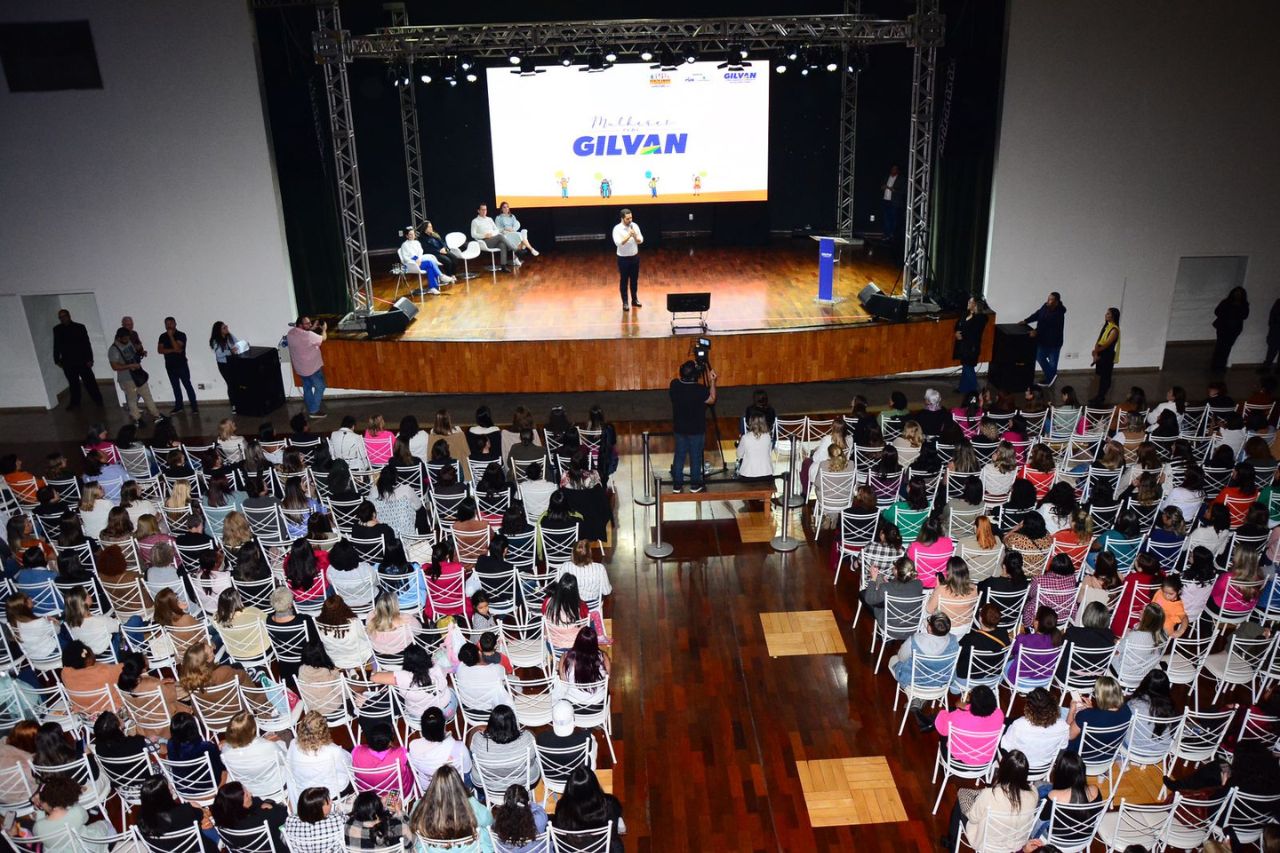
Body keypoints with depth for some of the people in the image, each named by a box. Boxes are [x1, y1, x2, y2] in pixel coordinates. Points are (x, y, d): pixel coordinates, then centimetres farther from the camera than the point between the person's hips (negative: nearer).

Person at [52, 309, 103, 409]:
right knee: (73, 383, 7)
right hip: (67, 363, 2)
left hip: (82, 360, -2)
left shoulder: (80, 327, -1)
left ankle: (97, 400, 12)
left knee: (89, 381, 1)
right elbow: (56, 346, 12)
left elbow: (87, 344, -3)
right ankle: (75, 402, 16)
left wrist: (89, 359, -8)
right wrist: (57, 360, 9)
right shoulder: (57, 329, 6)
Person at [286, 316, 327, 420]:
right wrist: (324, 329, 7)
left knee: (307, 388, 20)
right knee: (320, 387, 8)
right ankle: (314, 411, 8)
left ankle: (310, 410, 30)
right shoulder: (308, 335, -28)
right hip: (312, 367, -8)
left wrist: (311, 329, 12)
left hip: (300, 367, 8)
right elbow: (323, 338, -12)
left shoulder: (291, 333, -4)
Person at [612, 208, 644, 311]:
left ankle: (634, 299, 31)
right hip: (623, 258, -4)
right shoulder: (617, 229, -16)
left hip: (635, 257, 4)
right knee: (624, 281, 6)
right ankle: (625, 302, 15)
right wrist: (629, 236, -32)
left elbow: (641, 240, -1)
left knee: (634, 279, 15)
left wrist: (635, 236, -21)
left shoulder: (635, 226, -3)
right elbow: (618, 243, -27)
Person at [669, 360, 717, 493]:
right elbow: (712, 400, -6)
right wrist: (712, 381, -3)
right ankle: (695, 485, 22)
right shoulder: (700, 390, -24)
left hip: (679, 428, 4)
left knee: (679, 456, 14)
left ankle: (677, 485, 20)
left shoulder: (674, 385, -12)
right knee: (696, 457, 11)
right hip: (696, 430, -4)